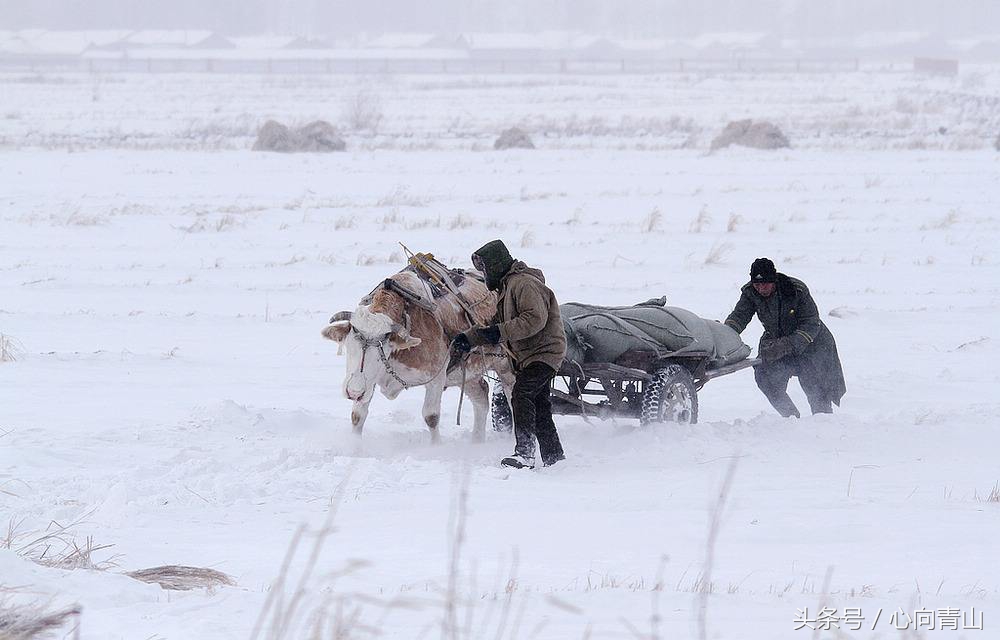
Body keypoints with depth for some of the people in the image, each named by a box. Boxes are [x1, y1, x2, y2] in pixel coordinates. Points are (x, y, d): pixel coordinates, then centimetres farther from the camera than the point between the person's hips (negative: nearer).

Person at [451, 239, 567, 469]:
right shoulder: (506, 288, 19)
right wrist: (469, 339, 9)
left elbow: (536, 319, -27)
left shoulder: (524, 284, -16)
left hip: (543, 352, -11)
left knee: (521, 396, -23)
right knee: (538, 406, 16)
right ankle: (554, 456, 25)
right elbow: (496, 323, 22)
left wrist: (501, 332, -28)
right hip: (529, 355, 11)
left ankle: (525, 452, -30)